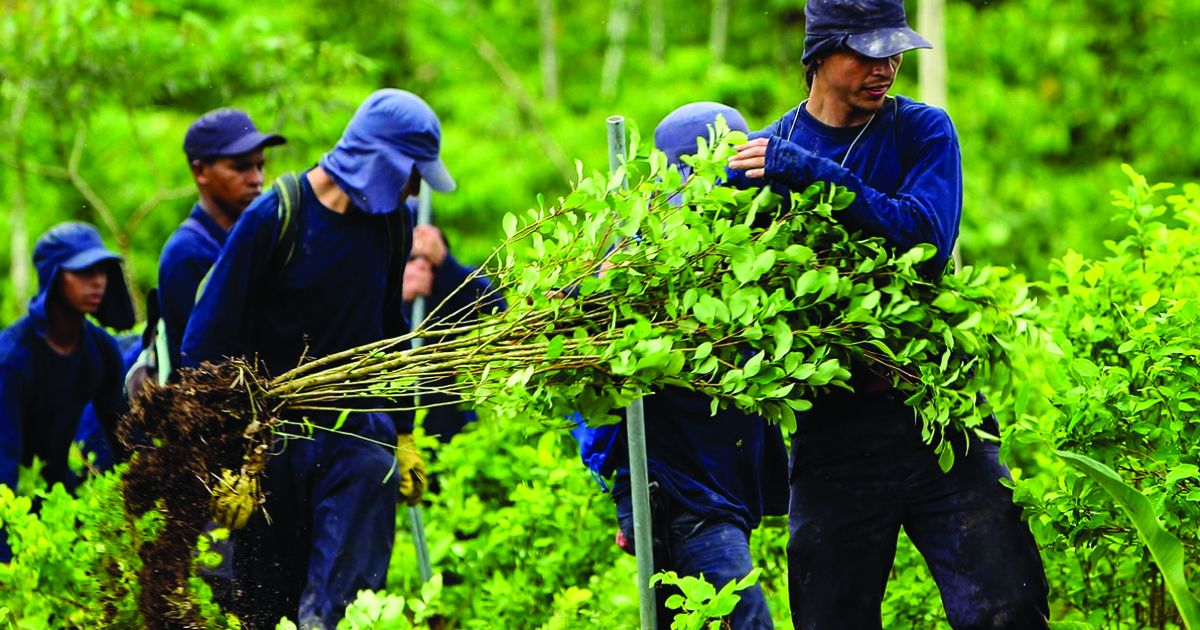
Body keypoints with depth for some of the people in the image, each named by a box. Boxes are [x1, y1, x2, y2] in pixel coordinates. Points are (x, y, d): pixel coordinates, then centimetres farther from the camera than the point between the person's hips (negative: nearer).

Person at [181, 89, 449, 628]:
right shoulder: (274, 217, -13)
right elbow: (211, 331, -12)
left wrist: (402, 434, 22)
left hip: (359, 436, 4)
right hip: (275, 436, -4)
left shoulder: (392, 223, 5)